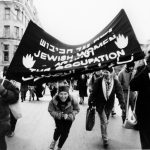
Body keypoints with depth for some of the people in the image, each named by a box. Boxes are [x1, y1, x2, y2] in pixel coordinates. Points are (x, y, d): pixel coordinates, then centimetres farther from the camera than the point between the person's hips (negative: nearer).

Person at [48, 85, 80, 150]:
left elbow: (77, 110, -11)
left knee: (65, 133, 4)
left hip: (68, 118, 1)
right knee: (59, 129, -18)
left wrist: (69, 115, -26)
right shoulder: (54, 100, -29)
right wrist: (61, 115, -29)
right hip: (58, 117, 0)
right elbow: (51, 110, -16)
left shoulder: (72, 100, -29)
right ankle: (54, 140, 18)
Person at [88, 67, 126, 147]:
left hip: (109, 105, 2)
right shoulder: (98, 81, -19)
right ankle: (105, 139, 11)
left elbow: (120, 94, -15)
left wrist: (123, 106, -21)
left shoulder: (115, 82, -16)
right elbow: (93, 92, -10)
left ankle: (104, 134, 45)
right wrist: (90, 103, -6)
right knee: (104, 121, -6)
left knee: (105, 121, 20)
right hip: (100, 104, -2)